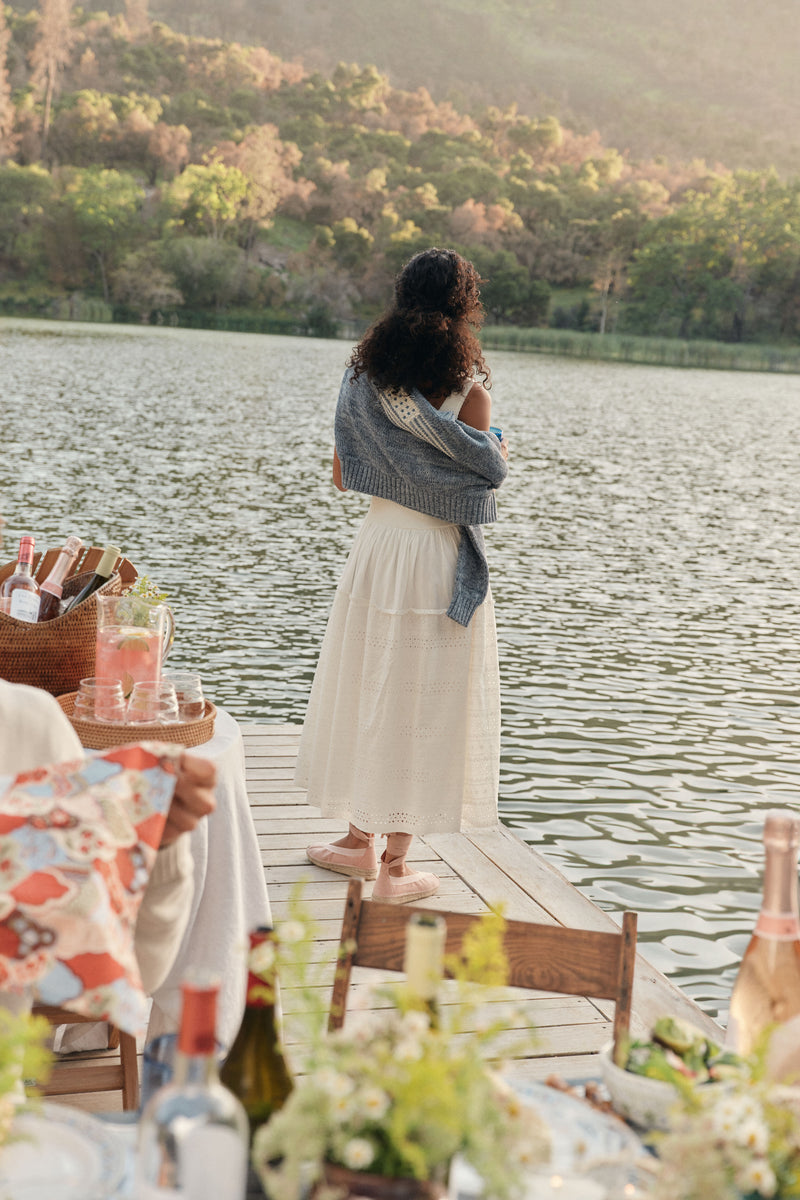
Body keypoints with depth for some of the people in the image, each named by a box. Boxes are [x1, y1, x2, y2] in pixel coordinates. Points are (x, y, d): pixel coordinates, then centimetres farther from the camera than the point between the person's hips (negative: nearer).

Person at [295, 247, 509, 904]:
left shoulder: (366, 377, 0)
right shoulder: (468, 391, -13)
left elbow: (343, 474, 5)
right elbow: (486, 475, -9)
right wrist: (502, 455, 13)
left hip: (380, 540, 4)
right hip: (443, 554, -4)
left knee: (368, 684, 17)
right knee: (422, 700, 5)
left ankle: (361, 840, 29)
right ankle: (394, 865, 13)